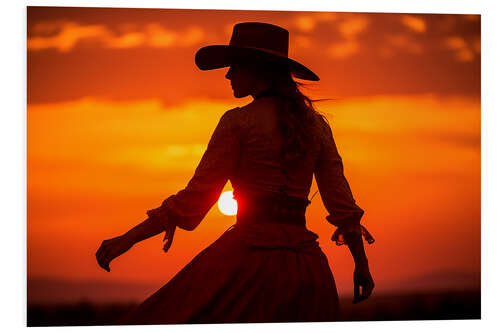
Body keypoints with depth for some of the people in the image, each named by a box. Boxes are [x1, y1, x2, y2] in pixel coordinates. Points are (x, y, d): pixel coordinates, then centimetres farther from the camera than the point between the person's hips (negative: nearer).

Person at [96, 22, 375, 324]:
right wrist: (362, 263, 21)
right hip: (306, 264, 6)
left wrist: (128, 239, -1)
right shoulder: (316, 123, 13)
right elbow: (342, 201, 11)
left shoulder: (238, 121, -2)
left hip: (251, 256, -6)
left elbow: (195, 198, -5)